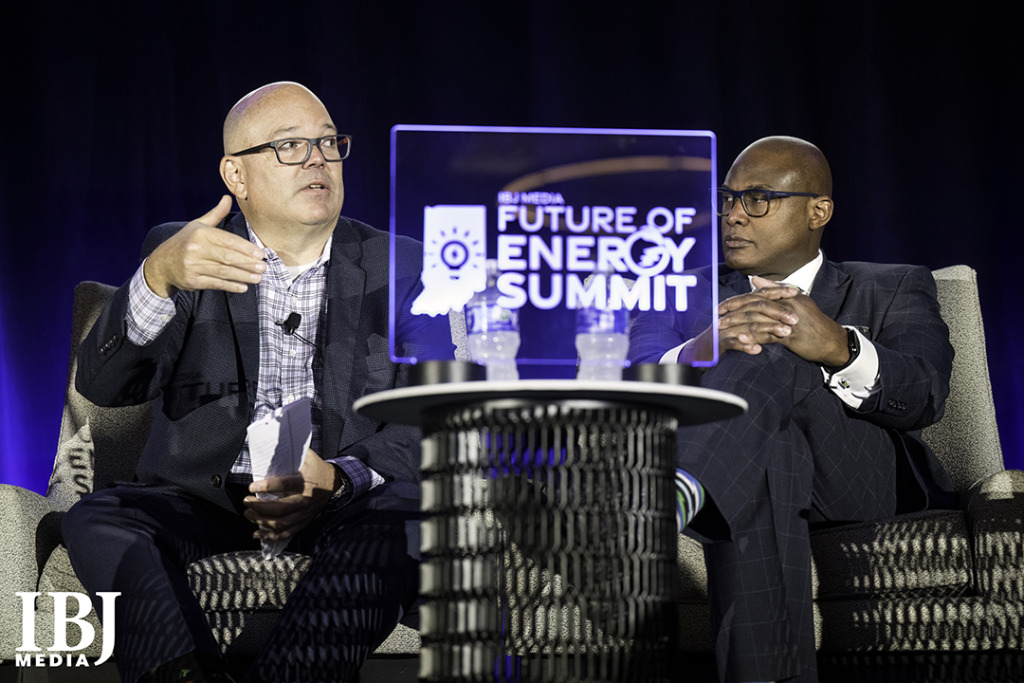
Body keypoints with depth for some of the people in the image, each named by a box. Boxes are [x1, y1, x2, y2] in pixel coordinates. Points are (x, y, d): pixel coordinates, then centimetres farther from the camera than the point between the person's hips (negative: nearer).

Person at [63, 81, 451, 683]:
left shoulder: (401, 269, 8)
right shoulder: (181, 253, 7)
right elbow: (103, 385, -7)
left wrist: (339, 478, -22)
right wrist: (159, 279, -27)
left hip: (347, 499, -1)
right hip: (204, 493, 1)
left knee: (402, 520, -33)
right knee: (99, 521, -27)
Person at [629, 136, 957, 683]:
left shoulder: (891, 291, 20)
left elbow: (923, 397, -4)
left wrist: (838, 347, -27)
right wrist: (700, 351, -23)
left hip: (862, 486, -2)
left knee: (775, 353, -31)